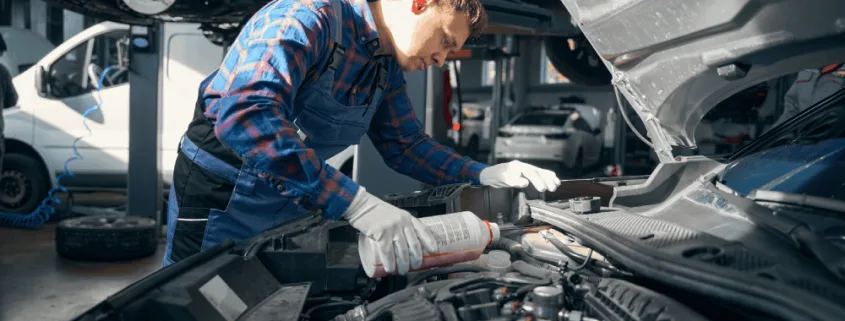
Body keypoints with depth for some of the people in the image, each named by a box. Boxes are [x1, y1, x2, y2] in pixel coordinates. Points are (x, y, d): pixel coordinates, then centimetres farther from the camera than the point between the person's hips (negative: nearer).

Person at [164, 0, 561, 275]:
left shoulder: (387, 71, 3)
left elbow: (408, 146, 14)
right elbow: (245, 116, -40)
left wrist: (487, 176, -2)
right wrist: (356, 203, -45)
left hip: (292, 202, 8)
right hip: (222, 192, -7)